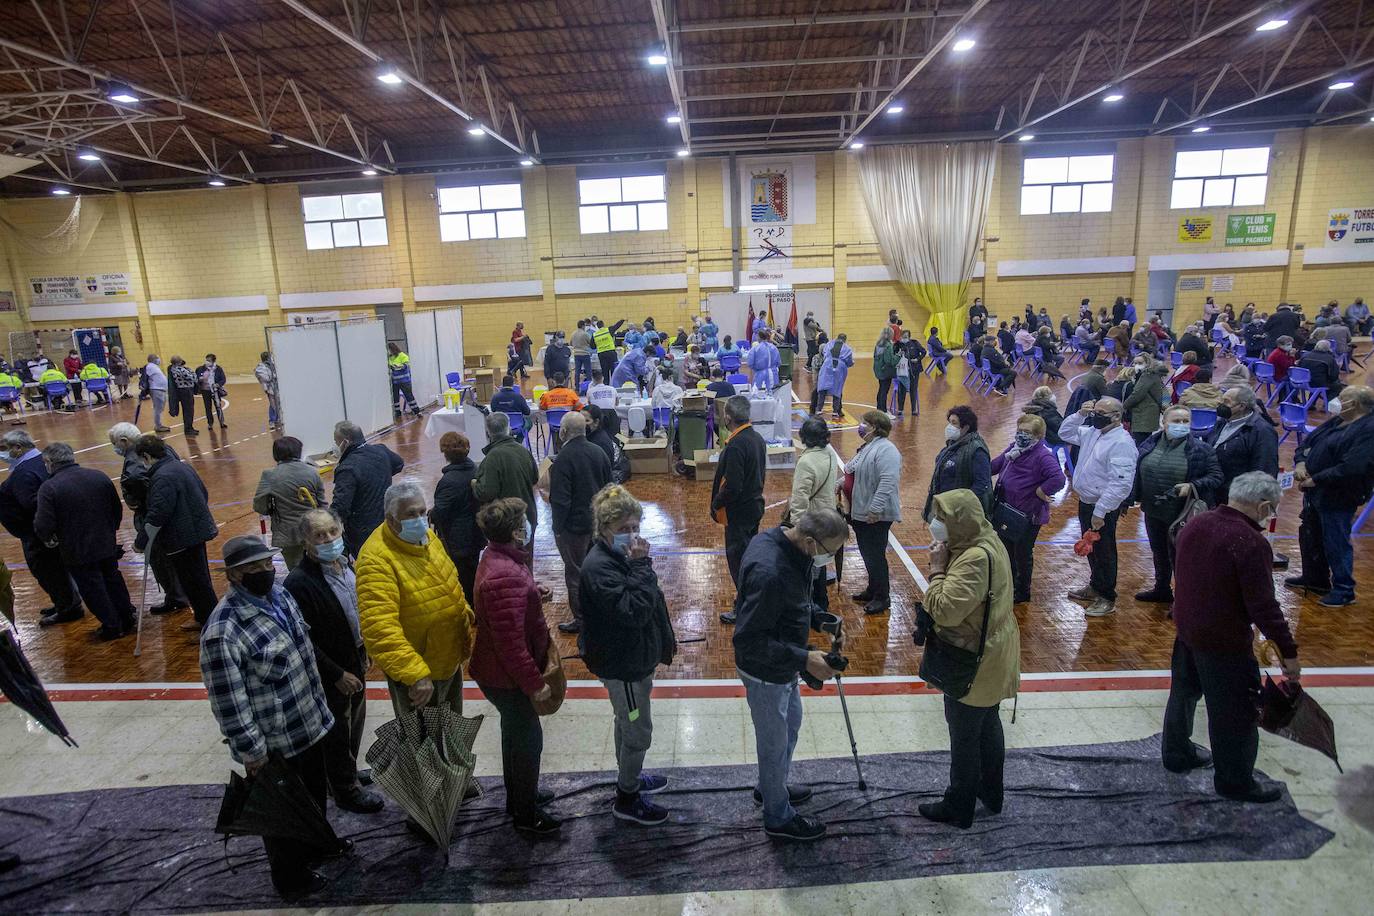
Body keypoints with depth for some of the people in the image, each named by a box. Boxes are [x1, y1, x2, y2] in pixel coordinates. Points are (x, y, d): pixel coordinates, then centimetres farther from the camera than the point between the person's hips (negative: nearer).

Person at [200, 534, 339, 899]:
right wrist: (253, 753, -17)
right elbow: (229, 704, -24)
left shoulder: (280, 595, -4)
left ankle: (316, 843, 56)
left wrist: (319, 706, 16)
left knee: (315, 792, 29)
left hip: (311, 725, 7)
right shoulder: (223, 632, -30)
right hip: (275, 746, -7)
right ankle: (289, 876, 43)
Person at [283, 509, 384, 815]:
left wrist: (364, 651, 13)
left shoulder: (345, 563, -4)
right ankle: (346, 790, 33)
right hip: (330, 673, -7)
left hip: (355, 663, 7)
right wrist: (337, 675, -20)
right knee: (337, 733, 13)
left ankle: (347, 772, 48)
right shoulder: (299, 582, -27)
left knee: (355, 722, 25)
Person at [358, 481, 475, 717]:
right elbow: (380, 629, -36)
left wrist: (467, 623, 17)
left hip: (450, 661, 8)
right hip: (411, 672, -7)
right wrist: (415, 675, -40)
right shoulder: (377, 560, -29)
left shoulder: (426, 538, -3)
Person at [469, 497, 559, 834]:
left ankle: (519, 796, 46)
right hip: (506, 678, -10)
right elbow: (511, 643, -32)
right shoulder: (505, 578, -35)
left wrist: (532, 594, 4)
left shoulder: (497, 557, -1)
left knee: (516, 733, 26)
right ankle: (526, 813, 29)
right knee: (528, 739, 9)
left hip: (499, 670, 10)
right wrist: (535, 683, -23)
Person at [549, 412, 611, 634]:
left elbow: (560, 499, -20)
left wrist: (558, 528, -10)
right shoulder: (598, 452, 2)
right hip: (598, 522, 7)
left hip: (574, 526, -7)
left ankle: (581, 619, 14)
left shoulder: (564, 459, -21)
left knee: (575, 573, 5)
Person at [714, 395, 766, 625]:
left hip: (738, 511, -9)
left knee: (737, 559, 3)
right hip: (755, 505, 9)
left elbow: (732, 486, -27)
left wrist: (716, 505, -12)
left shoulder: (735, 446, -26)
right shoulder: (757, 438, 3)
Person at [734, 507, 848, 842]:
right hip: (766, 672, -9)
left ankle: (771, 788, 52)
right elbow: (749, 641, -33)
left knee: (791, 722, 29)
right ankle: (778, 817, 38)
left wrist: (815, 617, 3)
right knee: (775, 743, 13)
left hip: (781, 663, 9)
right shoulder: (770, 573, -38)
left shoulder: (776, 539, -9)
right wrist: (804, 659, -29)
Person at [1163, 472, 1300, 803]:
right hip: (1225, 642, -8)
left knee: (1184, 692, 24)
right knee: (1235, 713, 11)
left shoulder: (1195, 525, -2)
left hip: (1186, 628, 8)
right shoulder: (1252, 543, -24)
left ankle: (1177, 754, 42)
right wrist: (1289, 651, -12)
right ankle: (1235, 782, 27)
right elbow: (1263, 607, -22)